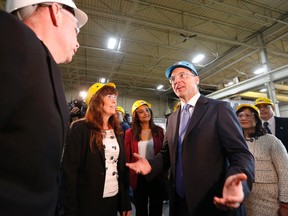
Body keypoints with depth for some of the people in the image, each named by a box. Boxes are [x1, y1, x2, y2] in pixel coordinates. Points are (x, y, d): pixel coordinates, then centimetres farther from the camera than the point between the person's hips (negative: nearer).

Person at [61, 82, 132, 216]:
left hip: (114, 199, 5)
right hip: (87, 201, -5)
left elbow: (122, 166, 4)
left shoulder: (117, 131, 4)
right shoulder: (81, 128, -11)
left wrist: (126, 203, 4)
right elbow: (70, 170, -14)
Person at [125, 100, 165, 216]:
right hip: (138, 178, 0)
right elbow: (127, 156, -3)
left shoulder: (159, 130, -5)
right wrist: (128, 176, -3)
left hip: (157, 176, 1)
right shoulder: (130, 133, -7)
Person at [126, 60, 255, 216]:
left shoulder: (219, 108, -8)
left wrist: (236, 180, -33)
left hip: (214, 203, -5)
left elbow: (240, 153, -14)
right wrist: (151, 165, -8)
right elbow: (167, 153, 11)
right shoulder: (172, 118, 7)